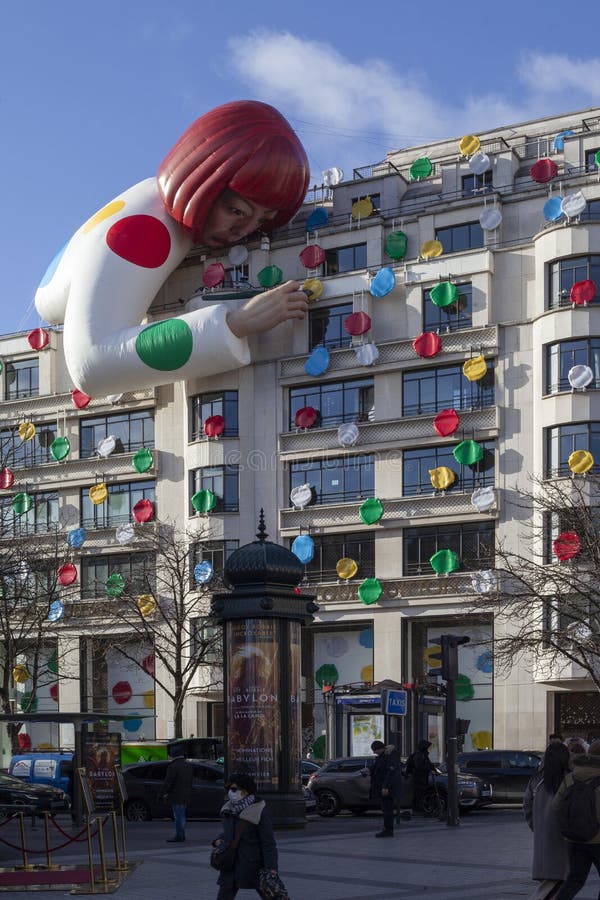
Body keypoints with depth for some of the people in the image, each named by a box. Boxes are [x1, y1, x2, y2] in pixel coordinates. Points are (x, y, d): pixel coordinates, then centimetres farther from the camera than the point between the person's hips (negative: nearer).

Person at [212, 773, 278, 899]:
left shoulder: (259, 810, -12)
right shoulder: (228, 809, 7)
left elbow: (268, 841, -14)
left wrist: (271, 867, -21)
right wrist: (219, 840, 4)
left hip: (254, 865, -6)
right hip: (232, 865, 6)